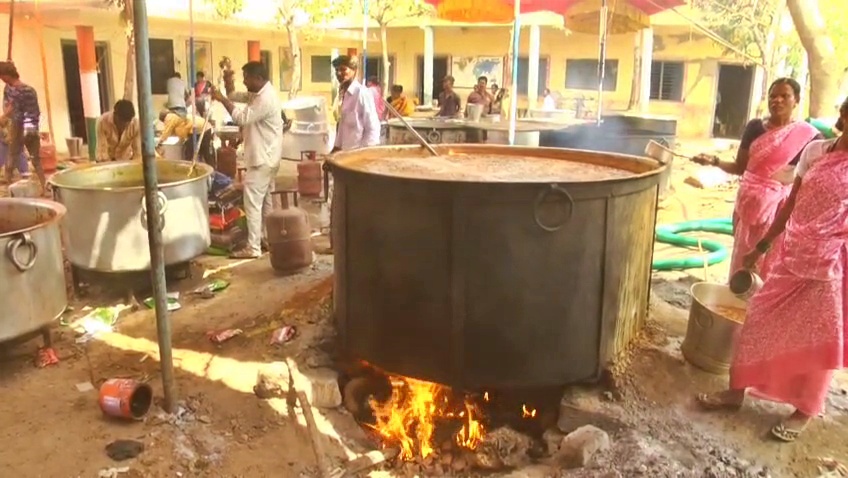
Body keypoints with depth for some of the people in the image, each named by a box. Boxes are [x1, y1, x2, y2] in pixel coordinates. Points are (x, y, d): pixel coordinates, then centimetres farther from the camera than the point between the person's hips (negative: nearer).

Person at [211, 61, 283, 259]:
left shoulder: (265, 99, -22)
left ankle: (253, 248, -4)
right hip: (266, 157, 11)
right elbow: (239, 96, 18)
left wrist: (222, 99, -18)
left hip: (262, 160, -11)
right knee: (265, 201, 16)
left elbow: (242, 118, -25)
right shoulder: (261, 94, 12)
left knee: (253, 203, -8)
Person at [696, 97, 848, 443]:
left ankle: (804, 411, 25)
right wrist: (762, 246, 13)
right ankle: (737, 391, 24)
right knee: (760, 322, 10)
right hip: (792, 256, 5)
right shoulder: (815, 151, 2)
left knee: (816, 340, 7)